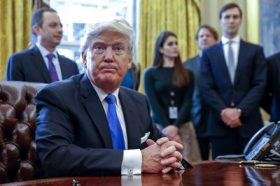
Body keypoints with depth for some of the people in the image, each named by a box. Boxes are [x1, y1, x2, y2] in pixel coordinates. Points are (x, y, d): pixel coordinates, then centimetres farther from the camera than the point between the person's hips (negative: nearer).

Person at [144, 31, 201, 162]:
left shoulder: (187, 74, 11)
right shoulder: (150, 74, 4)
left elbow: (187, 102, 2)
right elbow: (153, 104, -3)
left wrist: (176, 126, -13)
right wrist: (167, 127, -14)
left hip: (184, 126, 2)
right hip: (161, 127, -2)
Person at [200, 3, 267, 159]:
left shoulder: (255, 51, 10)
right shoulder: (209, 53, 12)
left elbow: (259, 85, 1)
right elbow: (207, 88, 3)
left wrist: (240, 111, -12)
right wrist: (223, 111, -13)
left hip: (249, 123, 0)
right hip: (220, 123, 0)